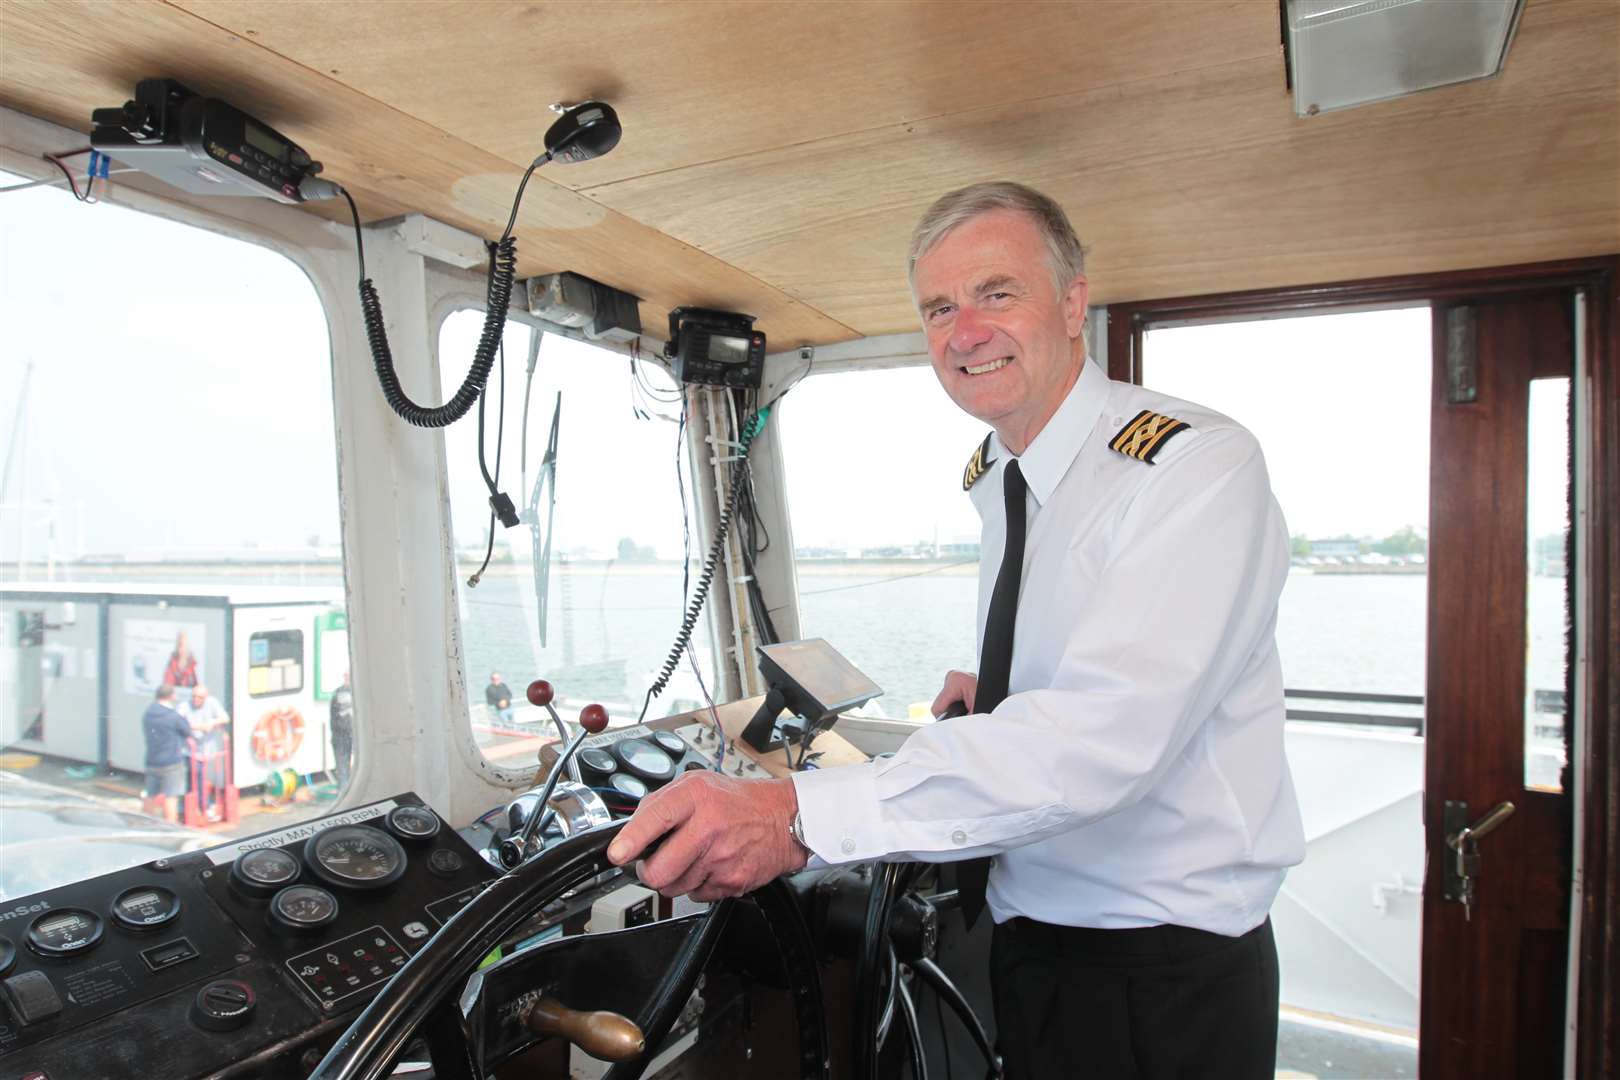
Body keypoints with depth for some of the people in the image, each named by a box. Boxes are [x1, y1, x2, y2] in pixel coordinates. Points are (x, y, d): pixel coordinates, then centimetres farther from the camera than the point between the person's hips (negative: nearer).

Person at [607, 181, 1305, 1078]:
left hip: (1163, 979, -6)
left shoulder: (1198, 464, -21)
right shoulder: (992, 481, 4)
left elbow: (1106, 732, -34)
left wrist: (799, 814, -41)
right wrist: (992, 694, -1)